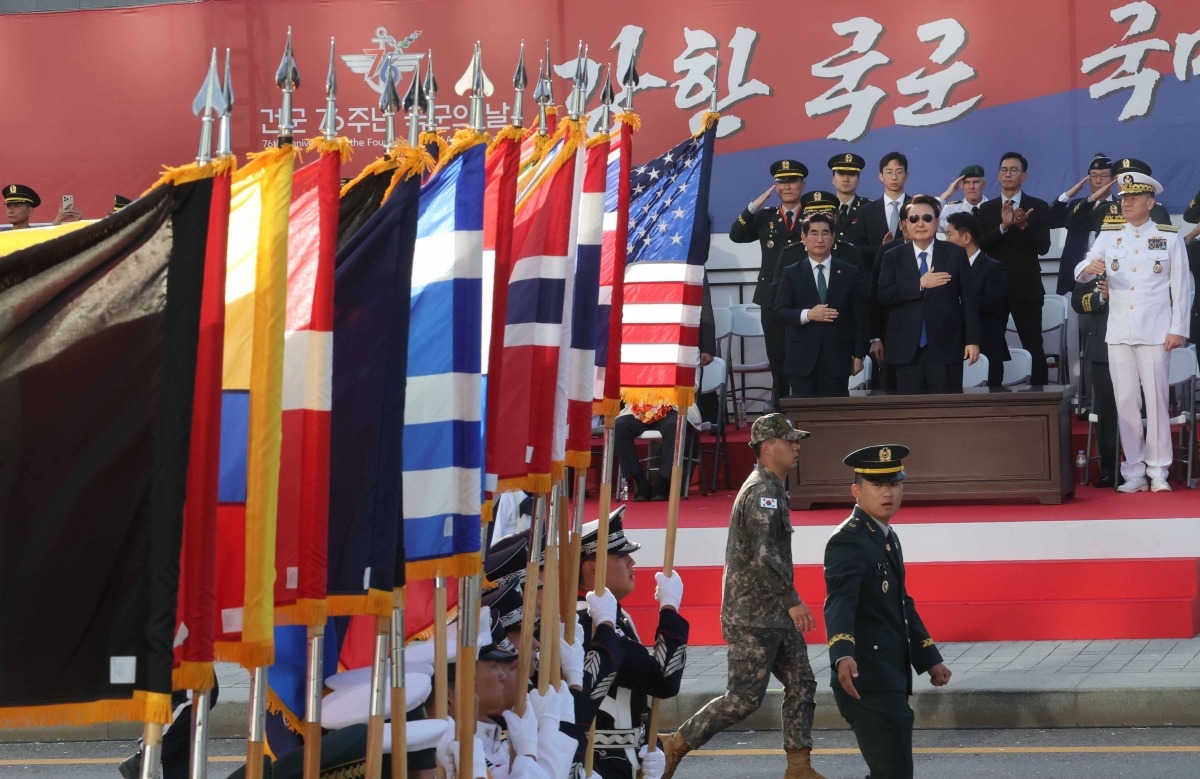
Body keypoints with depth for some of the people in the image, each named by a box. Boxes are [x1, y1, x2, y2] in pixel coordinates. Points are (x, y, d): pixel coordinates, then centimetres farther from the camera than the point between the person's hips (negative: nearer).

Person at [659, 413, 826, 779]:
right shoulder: (762, 491, -17)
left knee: (801, 686, 7)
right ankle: (675, 745, 3)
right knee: (744, 698, -6)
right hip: (754, 618, -10)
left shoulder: (771, 489, 16)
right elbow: (764, 554, -27)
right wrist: (793, 600, -25)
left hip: (775, 615, 10)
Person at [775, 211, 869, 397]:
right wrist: (807, 315, -16)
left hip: (837, 360, 0)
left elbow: (859, 317, 8)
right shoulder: (792, 274, 8)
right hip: (802, 360, 0)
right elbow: (779, 312, 1)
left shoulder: (850, 273, 9)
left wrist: (859, 355, 3)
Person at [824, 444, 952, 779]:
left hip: (889, 682, 10)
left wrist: (929, 658, 25)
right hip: (867, 683, -10)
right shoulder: (848, 542, -17)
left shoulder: (887, 538, 13)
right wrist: (843, 655, -50)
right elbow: (840, 604, -33)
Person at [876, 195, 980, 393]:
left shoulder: (955, 254, 6)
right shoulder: (893, 257, 8)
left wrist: (972, 340, -2)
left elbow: (968, 299, 4)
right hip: (907, 351, 1)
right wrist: (920, 284, -12)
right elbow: (883, 295, -6)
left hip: (945, 349, -1)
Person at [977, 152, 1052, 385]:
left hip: (1027, 288, -2)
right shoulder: (987, 209, 9)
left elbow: (1043, 247, -6)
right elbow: (980, 245, -3)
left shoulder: (1038, 207, 3)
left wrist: (1024, 226, -22)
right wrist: (1003, 226, -17)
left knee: (1033, 347, -4)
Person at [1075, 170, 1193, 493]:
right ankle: (1134, 473, 7)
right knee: (1125, 400, 2)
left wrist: (1178, 329, -7)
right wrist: (1089, 268, -26)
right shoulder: (1108, 235, 8)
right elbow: (1080, 272, -1)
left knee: (1156, 399, -1)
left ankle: (1158, 472, 4)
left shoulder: (1170, 237, 2)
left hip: (1155, 332, -3)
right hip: (1119, 332, 3)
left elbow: (1181, 287, 0)